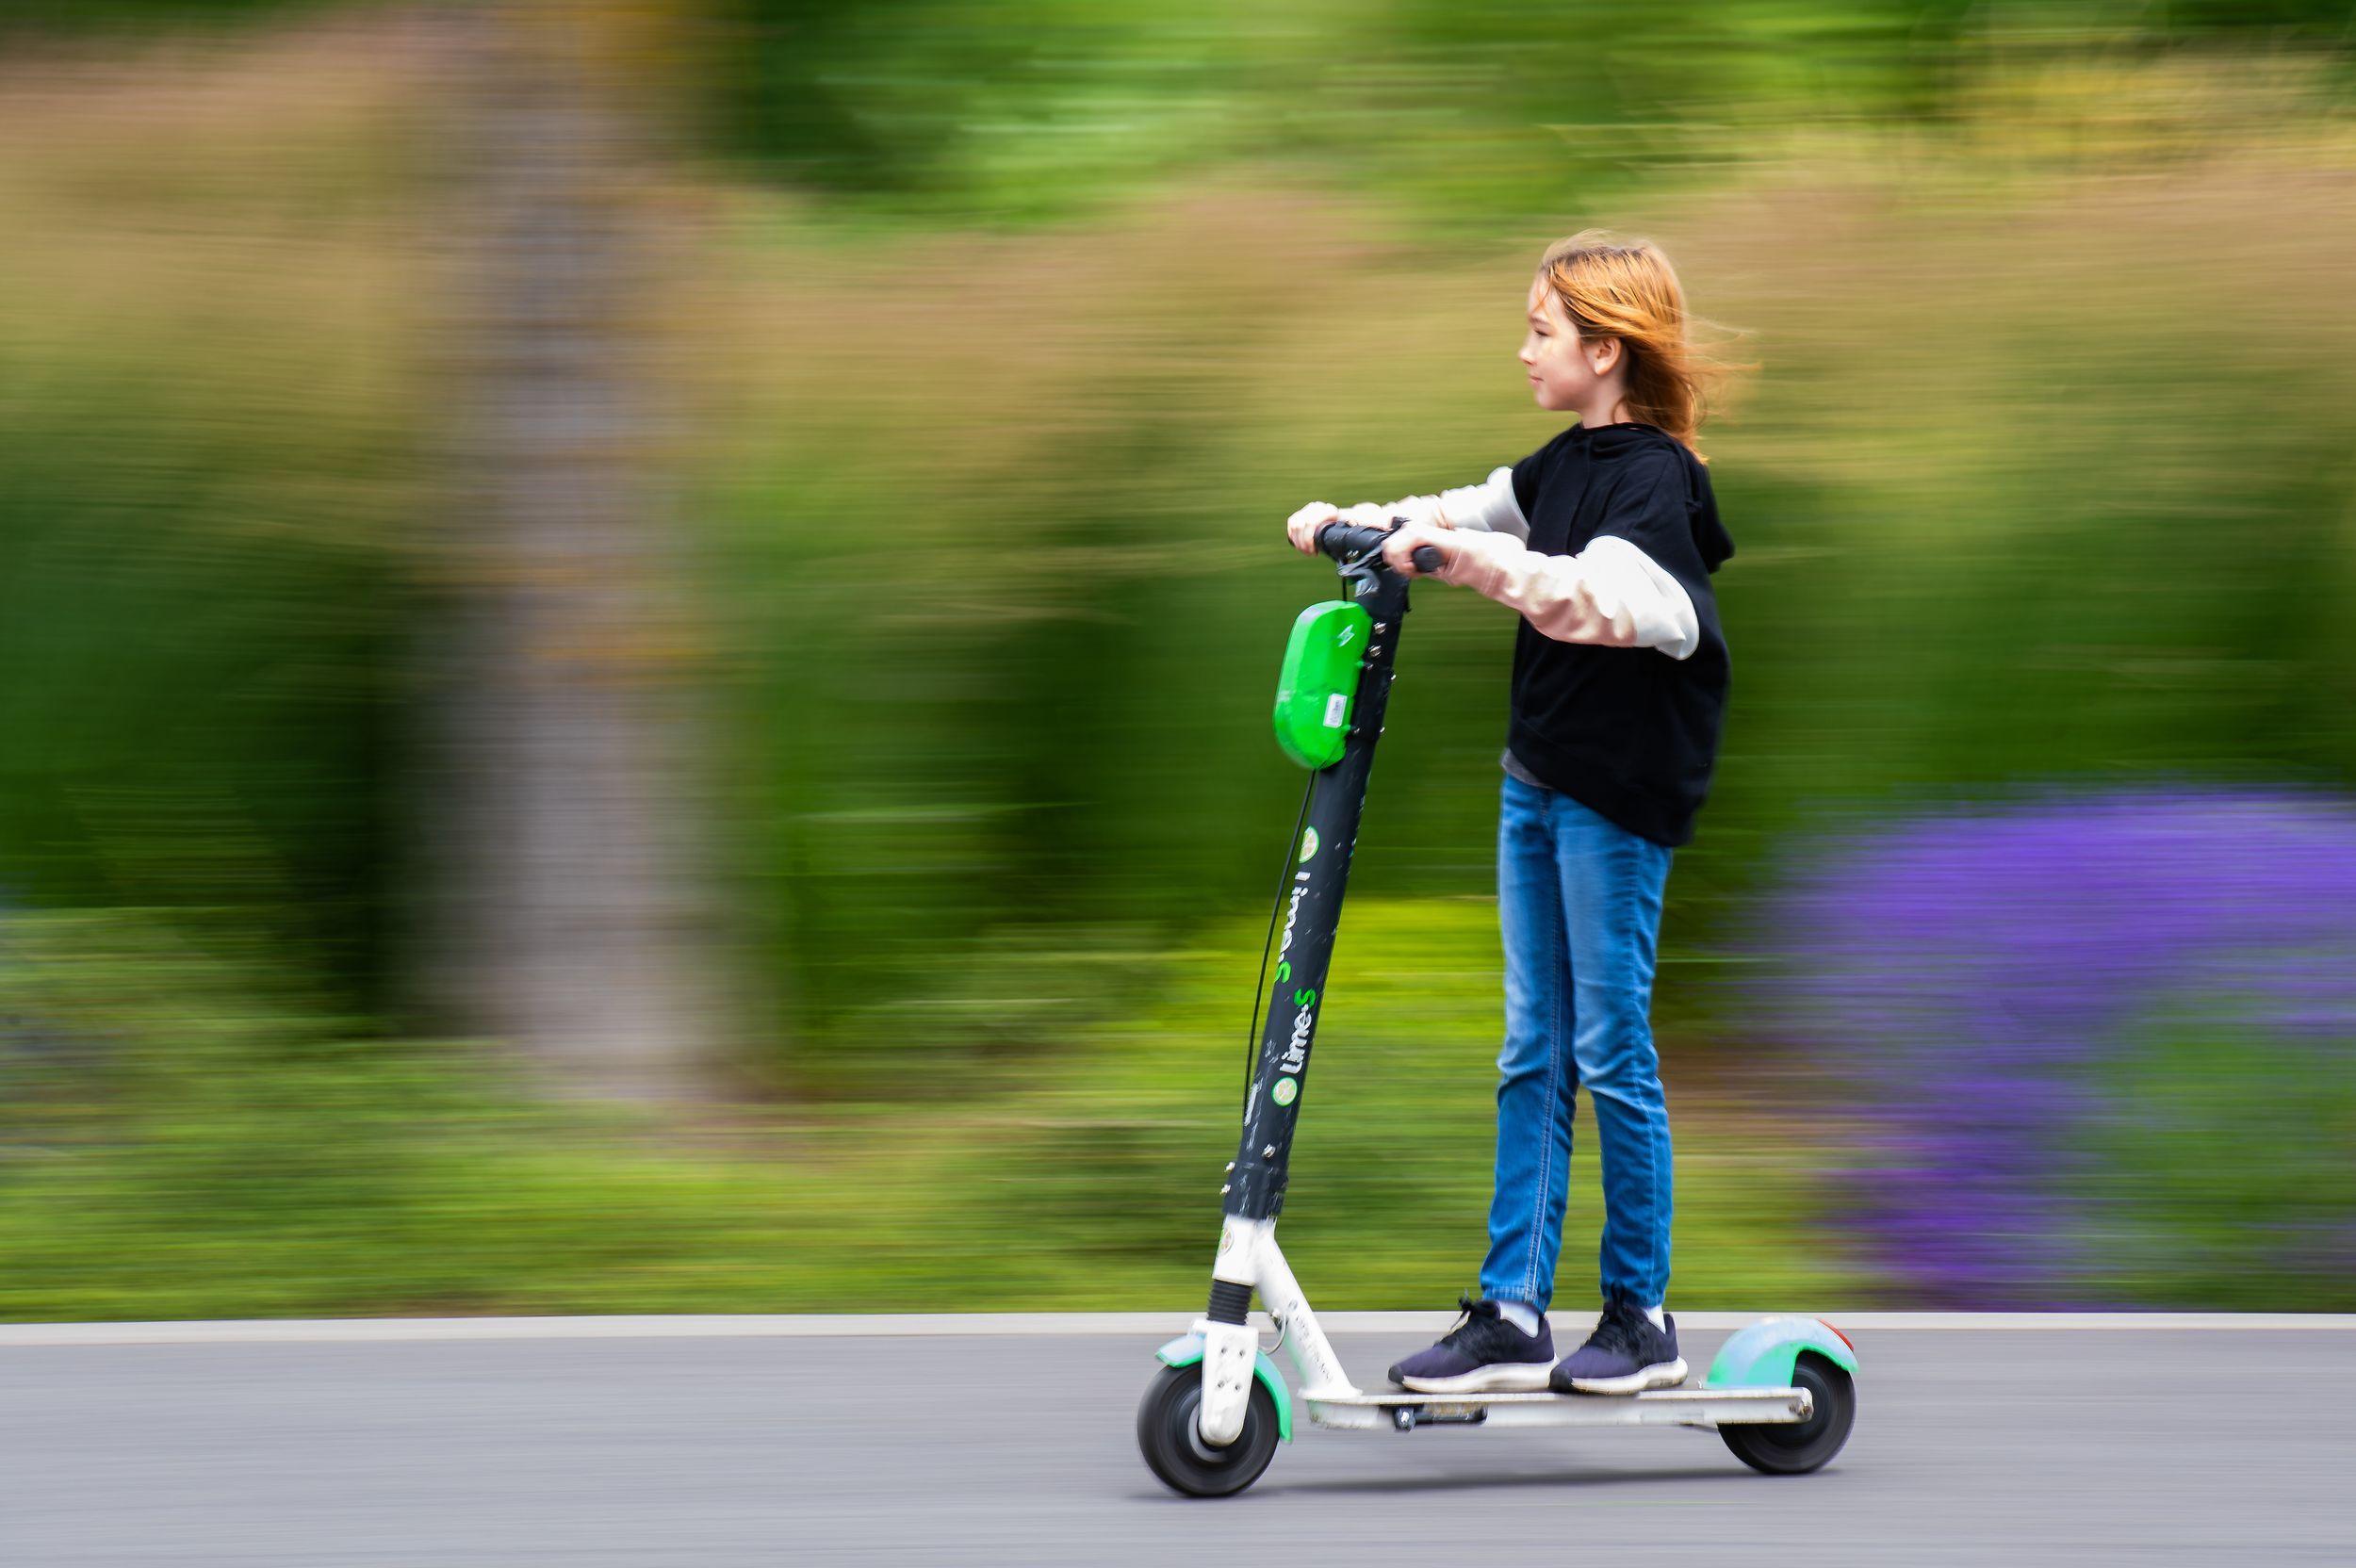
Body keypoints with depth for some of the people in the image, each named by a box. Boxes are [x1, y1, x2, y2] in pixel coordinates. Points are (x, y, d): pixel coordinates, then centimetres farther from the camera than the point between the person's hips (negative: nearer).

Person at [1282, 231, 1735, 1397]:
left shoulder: (1655, 479, -16)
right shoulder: (1568, 464, 11)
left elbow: (1604, 599, -32)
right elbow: (1476, 514, 23)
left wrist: (1465, 555, -40)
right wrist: (1351, 524, 7)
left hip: (1620, 793, -9)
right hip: (1540, 777, 9)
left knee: (1611, 1048, -3)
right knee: (1533, 1052, 7)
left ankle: (1643, 1318, 6)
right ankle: (1513, 1312, 8)